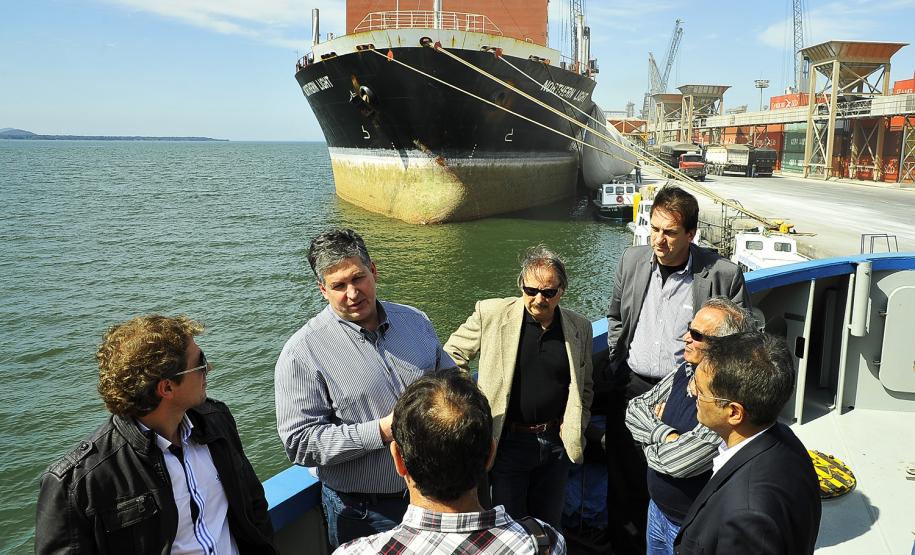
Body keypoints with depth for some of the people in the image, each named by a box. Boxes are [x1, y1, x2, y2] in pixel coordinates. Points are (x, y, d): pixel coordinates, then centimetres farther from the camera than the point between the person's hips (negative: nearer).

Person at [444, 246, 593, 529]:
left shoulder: (580, 327, 0)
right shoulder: (491, 314, -11)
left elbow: (585, 386, 13)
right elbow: (452, 356, 0)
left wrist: (576, 428, 3)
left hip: (557, 442, 3)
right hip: (508, 440, -3)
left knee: (549, 527, 19)